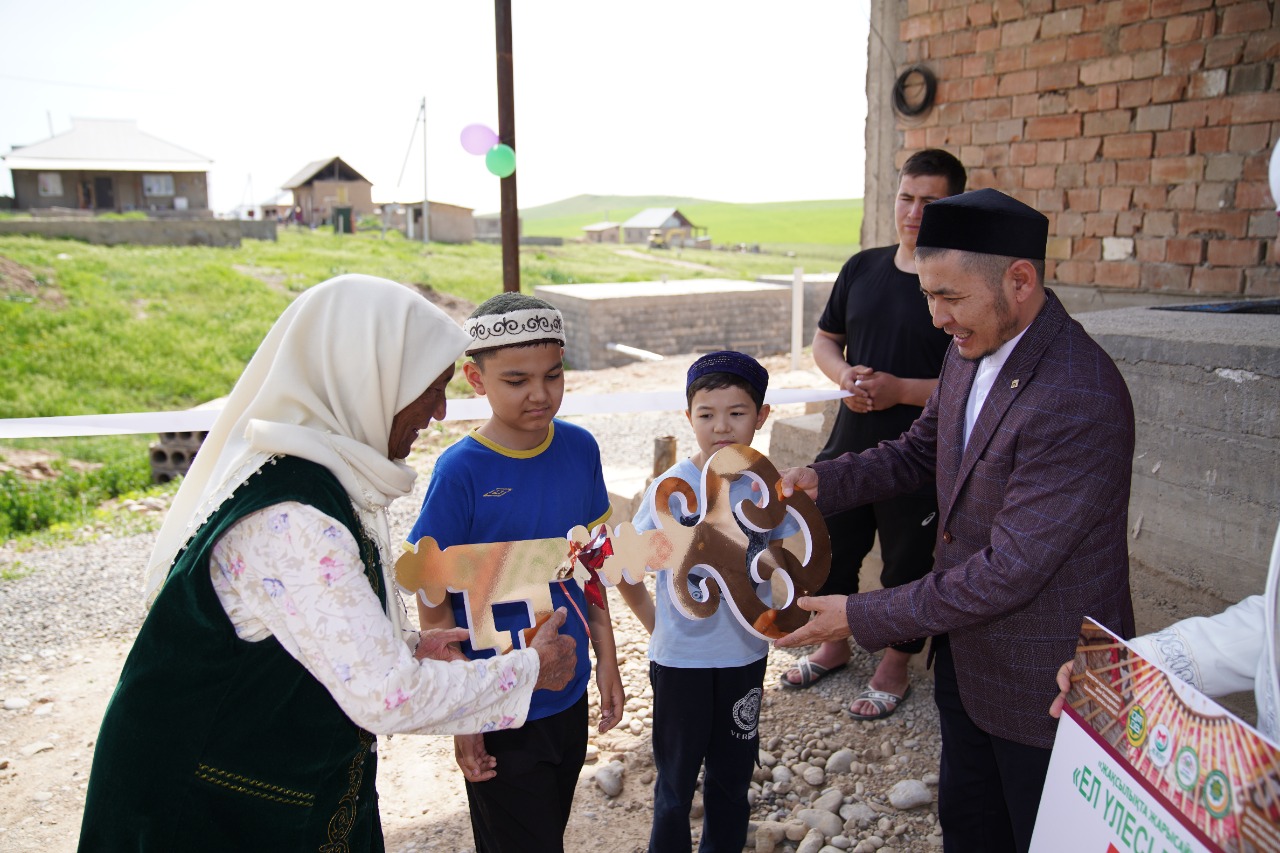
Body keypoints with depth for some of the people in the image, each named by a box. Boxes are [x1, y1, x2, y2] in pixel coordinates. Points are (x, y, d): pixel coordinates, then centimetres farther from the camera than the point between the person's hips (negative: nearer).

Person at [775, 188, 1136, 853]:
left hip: (1041, 680, -8)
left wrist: (861, 617, -24)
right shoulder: (971, 350, -3)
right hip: (964, 649, 8)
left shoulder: (1082, 403, -31)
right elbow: (921, 451, 11)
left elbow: (1009, 570, -29)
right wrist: (822, 479, -6)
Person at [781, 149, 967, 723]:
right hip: (849, 445, 5)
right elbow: (824, 340, 13)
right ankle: (834, 645, 42)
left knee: (907, 566, 12)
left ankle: (895, 668, 34)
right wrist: (845, 375, -8)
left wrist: (899, 390, -23)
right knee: (831, 548, 18)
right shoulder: (863, 268, 4)